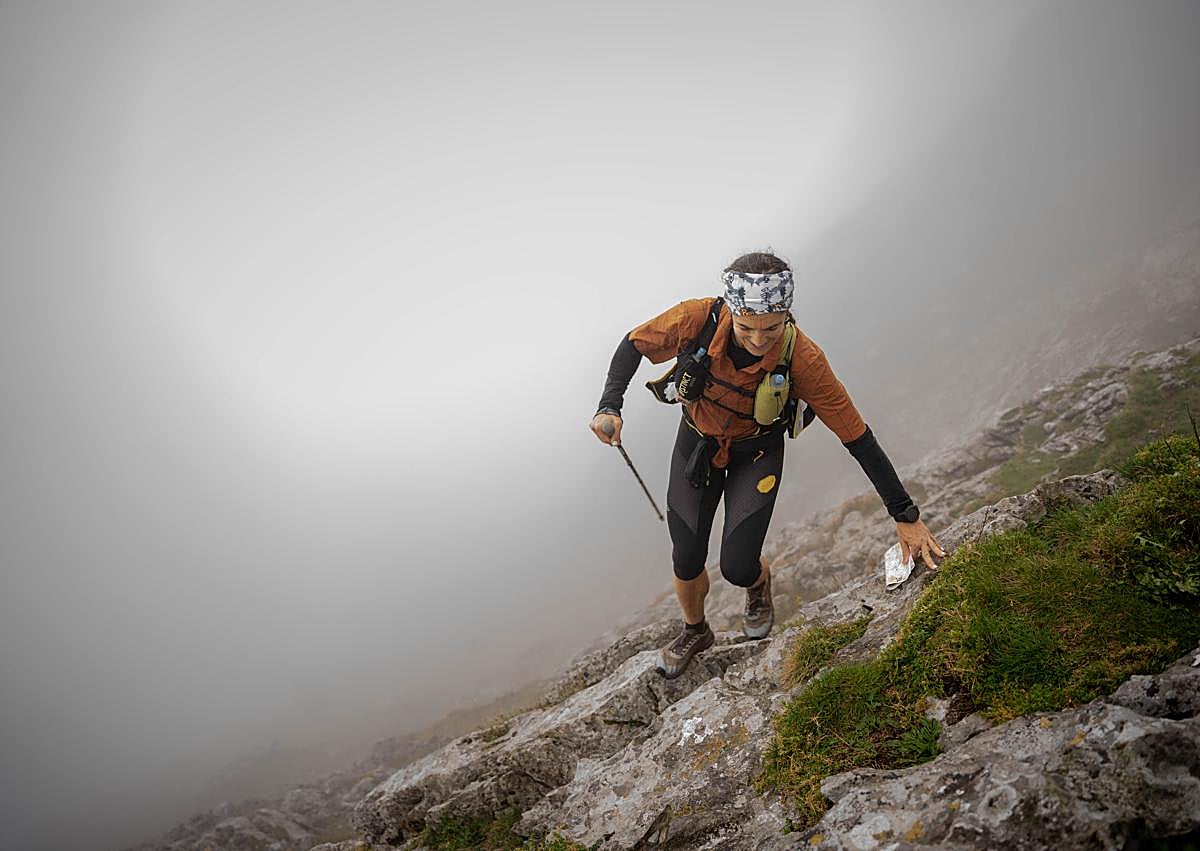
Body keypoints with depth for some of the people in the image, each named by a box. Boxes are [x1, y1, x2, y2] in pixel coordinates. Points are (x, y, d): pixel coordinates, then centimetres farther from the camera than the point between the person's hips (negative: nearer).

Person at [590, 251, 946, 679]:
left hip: (757, 451, -1)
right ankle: (694, 632, 39)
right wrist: (609, 406, -29)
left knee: (737, 568, -12)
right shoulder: (698, 319, -33)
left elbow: (857, 437, -26)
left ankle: (759, 584, 28)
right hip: (697, 439, 2)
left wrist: (906, 516, -20)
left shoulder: (802, 359, -35)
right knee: (687, 562, 4)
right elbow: (634, 344, -13)